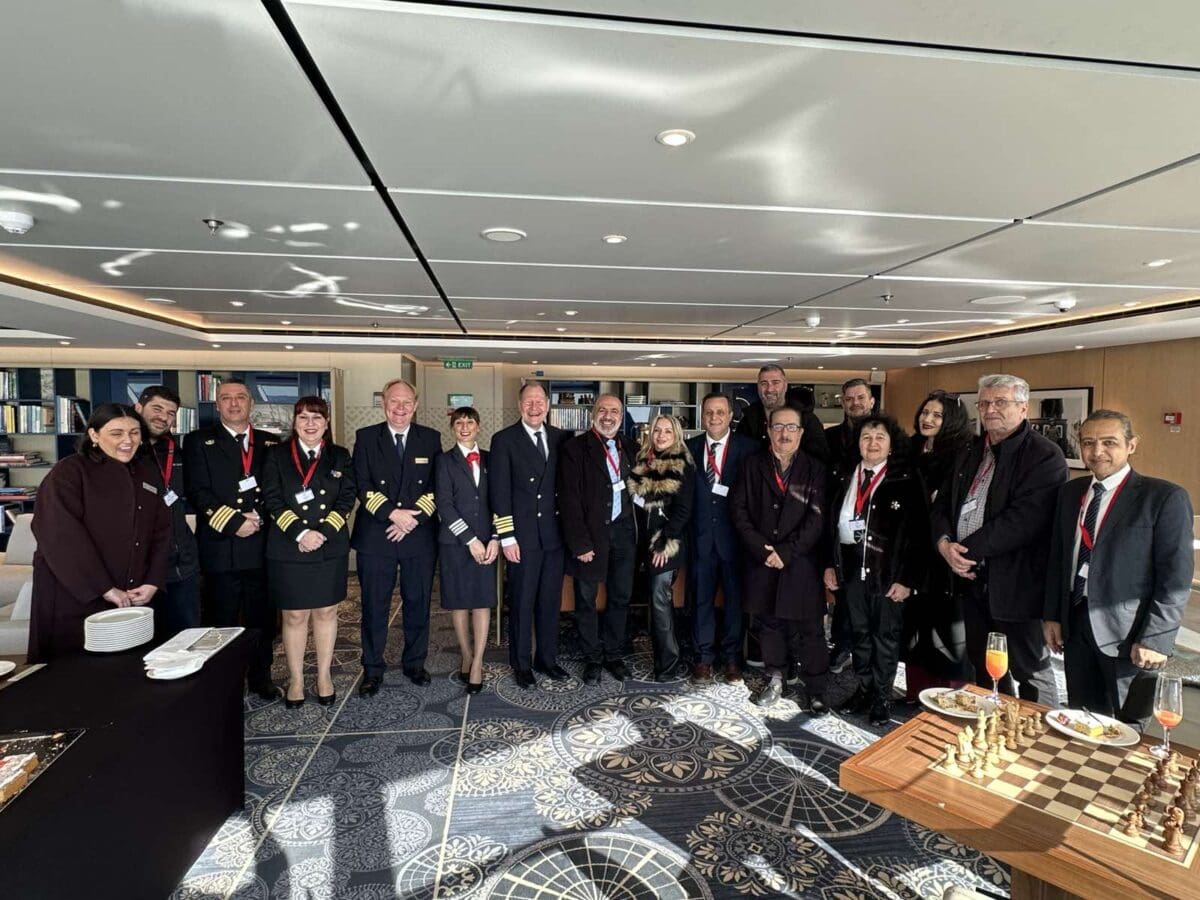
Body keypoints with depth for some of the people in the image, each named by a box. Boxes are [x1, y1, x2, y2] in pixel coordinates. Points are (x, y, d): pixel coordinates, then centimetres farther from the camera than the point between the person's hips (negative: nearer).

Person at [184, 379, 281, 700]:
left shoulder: (271, 443, 11)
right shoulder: (198, 441, 3)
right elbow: (198, 493, -6)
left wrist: (259, 516, -10)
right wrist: (233, 523, -14)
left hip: (262, 545, 3)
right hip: (220, 547, -2)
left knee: (262, 617, 11)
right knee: (221, 621, 6)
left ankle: (260, 676, 25)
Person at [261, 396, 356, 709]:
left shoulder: (340, 457, 6)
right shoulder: (277, 455, 2)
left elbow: (346, 499, 0)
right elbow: (272, 500, -4)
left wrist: (322, 532, -13)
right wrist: (300, 533, -15)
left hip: (331, 548, 1)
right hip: (288, 549, -1)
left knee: (326, 612, 9)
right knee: (294, 615, 6)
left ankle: (324, 676, 23)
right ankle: (295, 680, 21)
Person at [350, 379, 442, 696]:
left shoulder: (431, 439, 5)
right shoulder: (366, 437, 3)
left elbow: (437, 485, 1)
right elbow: (362, 485, -4)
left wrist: (412, 518, -11)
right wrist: (392, 513, -16)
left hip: (420, 536, 1)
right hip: (375, 537, -1)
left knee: (418, 603, 11)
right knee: (374, 606, 7)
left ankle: (414, 663, 28)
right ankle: (372, 669, 22)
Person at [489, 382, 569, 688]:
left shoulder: (562, 438, 7)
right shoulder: (504, 440, -4)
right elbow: (499, 492, -6)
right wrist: (507, 537, -10)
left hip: (554, 534, 4)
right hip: (522, 535, -3)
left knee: (551, 600, 13)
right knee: (521, 602, 7)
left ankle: (547, 658, 30)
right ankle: (521, 664, 23)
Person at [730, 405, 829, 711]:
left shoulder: (815, 470, 0)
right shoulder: (752, 466, 5)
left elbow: (817, 518, -7)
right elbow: (739, 510, 0)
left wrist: (786, 552, -13)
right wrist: (761, 549, -10)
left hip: (802, 563, -1)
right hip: (762, 560, 2)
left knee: (811, 628, 4)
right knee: (769, 623, 12)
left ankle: (816, 691, 17)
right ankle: (775, 680, 28)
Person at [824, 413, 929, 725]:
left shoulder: (907, 480, -7)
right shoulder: (846, 478, 8)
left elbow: (919, 533, -10)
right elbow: (832, 523, 11)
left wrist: (908, 579, -13)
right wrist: (830, 564, 7)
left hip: (890, 572, -4)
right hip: (853, 568, 4)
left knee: (886, 637, 8)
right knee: (860, 634, 15)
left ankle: (882, 697, 23)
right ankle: (863, 689, 30)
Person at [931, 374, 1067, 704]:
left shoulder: (1045, 456, -12)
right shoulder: (969, 452, 11)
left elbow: (1023, 520, -22)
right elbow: (943, 503, 11)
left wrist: (967, 550, -19)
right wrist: (945, 542, -8)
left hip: (1015, 583, -7)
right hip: (971, 578, 7)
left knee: (1030, 670, 8)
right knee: (983, 666, 21)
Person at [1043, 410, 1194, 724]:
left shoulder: (1165, 497, -8)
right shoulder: (1070, 492, 8)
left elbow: (1176, 578, -10)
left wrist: (1155, 639, -14)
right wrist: (1051, 614, 9)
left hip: (1128, 634, -5)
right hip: (1075, 626, 5)